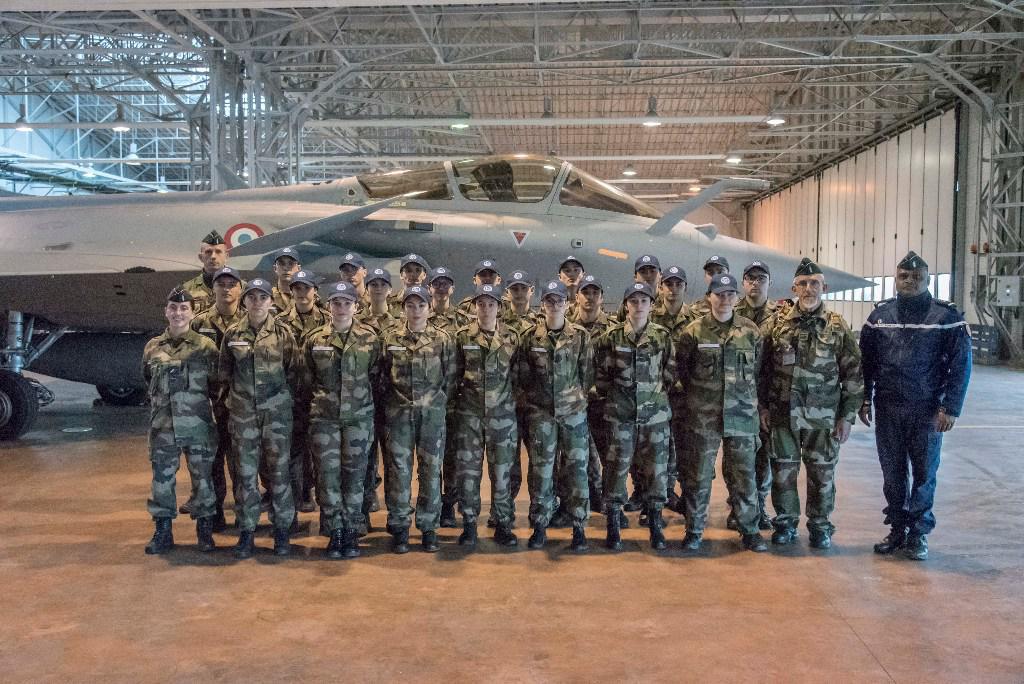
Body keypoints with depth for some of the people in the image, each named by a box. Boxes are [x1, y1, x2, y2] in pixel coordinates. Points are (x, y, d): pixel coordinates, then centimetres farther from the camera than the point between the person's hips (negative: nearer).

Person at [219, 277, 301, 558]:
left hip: (277, 411, -1)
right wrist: (239, 393, 9)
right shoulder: (232, 334, 3)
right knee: (246, 472, 5)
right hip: (243, 412, 2)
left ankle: (282, 530, 14)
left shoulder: (283, 333, -1)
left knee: (279, 470, 4)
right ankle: (246, 530, 14)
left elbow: (293, 371, 2)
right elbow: (224, 373, 12)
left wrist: (283, 396, 1)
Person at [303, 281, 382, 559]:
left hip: (359, 417, -1)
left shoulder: (370, 338, 0)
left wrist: (362, 400, 5)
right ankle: (335, 533, 12)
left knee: (355, 474, 4)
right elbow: (306, 379, 11)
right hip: (324, 418, 1)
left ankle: (352, 533, 16)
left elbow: (376, 377, 6)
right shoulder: (314, 339, 2)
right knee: (328, 474, 1)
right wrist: (321, 400, 8)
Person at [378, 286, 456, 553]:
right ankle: (399, 527, 13)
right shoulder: (389, 338, 2)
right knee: (398, 469, 2)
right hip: (398, 413, 0)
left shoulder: (441, 338, 1)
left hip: (432, 413, 0)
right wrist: (393, 400, 5)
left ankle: (429, 526, 16)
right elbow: (382, 376, 8)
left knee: (431, 470, 4)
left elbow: (450, 377, 5)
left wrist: (437, 401, 1)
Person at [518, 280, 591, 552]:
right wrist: (530, 401, 3)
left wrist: (577, 398, 1)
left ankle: (579, 527, 11)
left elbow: (588, 374, 5)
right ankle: (539, 527, 14)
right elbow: (523, 376, 7)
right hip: (540, 415, 0)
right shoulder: (530, 336, 2)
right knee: (540, 470, 3)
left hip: (574, 412, 0)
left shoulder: (580, 336, 2)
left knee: (577, 469, 2)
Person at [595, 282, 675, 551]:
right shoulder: (611, 337, -1)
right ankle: (613, 526, 12)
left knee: (656, 468, 5)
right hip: (620, 414, -1)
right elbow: (600, 373, 5)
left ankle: (655, 526, 18)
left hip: (655, 413, 1)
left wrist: (658, 395, 8)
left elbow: (669, 373, 10)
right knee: (617, 467, 1)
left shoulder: (663, 336, 3)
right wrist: (612, 396, 7)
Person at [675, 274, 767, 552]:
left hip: (741, 414, 1)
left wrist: (750, 400, 11)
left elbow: (758, 370, 12)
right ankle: (694, 530, 18)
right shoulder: (693, 331, -2)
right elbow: (680, 370, 6)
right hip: (702, 417, -1)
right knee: (698, 475, 6)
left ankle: (749, 529, 20)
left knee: (743, 475, 8)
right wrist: (695, 397, 8)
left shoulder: (751, 331, 4)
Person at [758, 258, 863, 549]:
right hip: (782, 415, 1)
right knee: (783, 471, 8)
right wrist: (763, 407, 2)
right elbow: (762, 369, 6)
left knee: (822, 474, 8)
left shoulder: (838, 327, 0)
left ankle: (820, 525, 24)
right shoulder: (776, 325, 3)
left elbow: (853, 375, 1)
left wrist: (847, 416, -2)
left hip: (823, 417, -1)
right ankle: (785, 522, 25)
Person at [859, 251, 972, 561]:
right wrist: (864, 400, 6)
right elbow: (866, 360, 9)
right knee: (892, 473, 10)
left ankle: (918, 534, 18)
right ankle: (897, 529, 22)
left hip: (927, 411, -2)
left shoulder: (946, 316, -5)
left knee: (924, 474, 5)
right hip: (887, 409, 3)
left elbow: (961, 364, -5)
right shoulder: (880, 314, 5)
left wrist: (950, 408, -10)